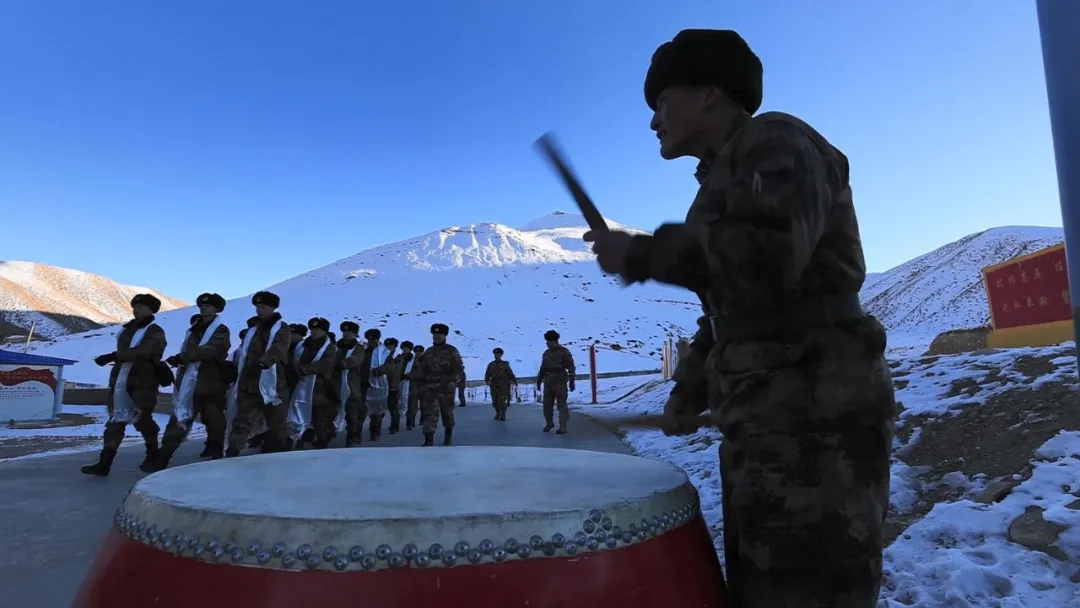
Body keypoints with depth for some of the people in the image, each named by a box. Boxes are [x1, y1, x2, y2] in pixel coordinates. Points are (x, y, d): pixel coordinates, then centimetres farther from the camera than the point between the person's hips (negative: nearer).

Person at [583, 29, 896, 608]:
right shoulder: (725, 173, 21)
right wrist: (691, 385, 19)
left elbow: (764, 258, -27)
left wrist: (639, 254, -16)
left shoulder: (775, 144, -6)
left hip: (813, 415, -10)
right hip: (768, 418, 10)